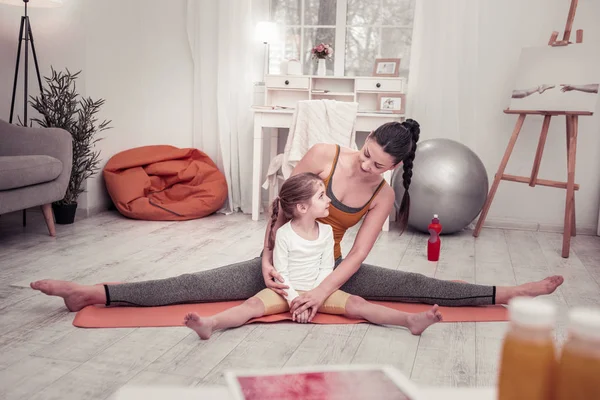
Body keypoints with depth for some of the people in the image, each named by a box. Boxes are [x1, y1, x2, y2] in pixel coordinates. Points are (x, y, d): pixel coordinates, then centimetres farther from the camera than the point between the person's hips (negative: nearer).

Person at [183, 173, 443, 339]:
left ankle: (411, 320, -31)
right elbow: (281, 272, -12)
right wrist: (294, 300, -20)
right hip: (288, 291, -2)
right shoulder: (284, 234, -14)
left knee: (356, 304, -17)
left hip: (318, 290, 2)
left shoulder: (326, 231, -3)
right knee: (254, 304, -27)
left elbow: (326, 269, -3)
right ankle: (210, 324, -48)